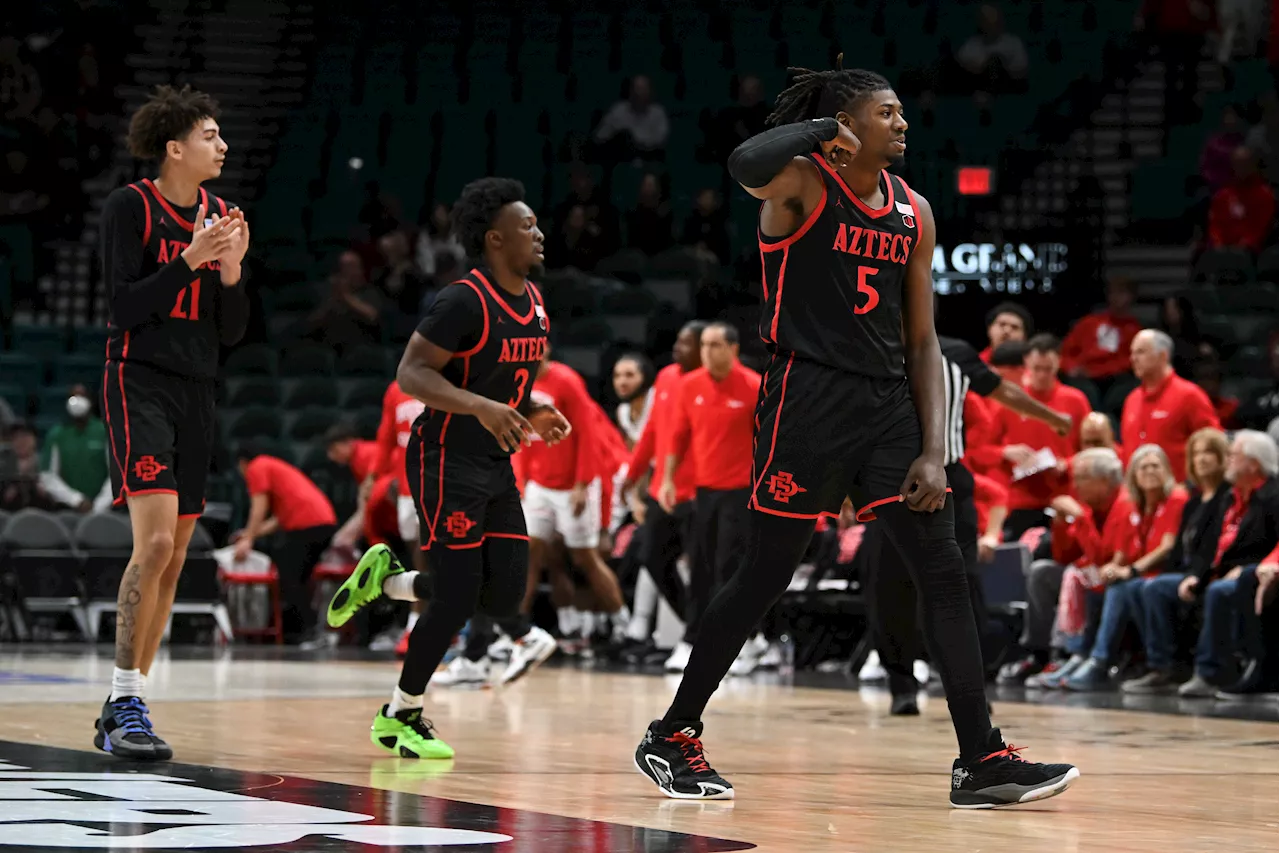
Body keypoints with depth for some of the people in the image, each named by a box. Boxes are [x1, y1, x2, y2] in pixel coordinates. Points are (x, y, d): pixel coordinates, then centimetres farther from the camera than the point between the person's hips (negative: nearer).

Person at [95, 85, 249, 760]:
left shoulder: (220, 215, 12)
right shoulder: (131, 205, -6)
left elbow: (231, 332, 11)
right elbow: (124, 305, -12)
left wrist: (231, 270, -6)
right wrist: (191, 259, -20)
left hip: (195, 391, 7)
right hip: (139, 381, -7)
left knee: (172, 559, 6)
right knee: (155, 541, -21)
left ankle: (120, 716, 13)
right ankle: (125, 702, -16)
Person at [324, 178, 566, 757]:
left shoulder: (535, 302, 10)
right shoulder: (464, 301, -17)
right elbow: (411, 373, -22)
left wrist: (534, 412, 6)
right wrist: (481, 407, -33)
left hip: (497, 465, 8)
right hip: (447, 462, -8)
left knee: (505, 595, 1)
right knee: (458, 596, -8)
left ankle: (387, 579, 24)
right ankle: (400, 716, 10)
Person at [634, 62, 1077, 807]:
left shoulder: (913, 213, 11)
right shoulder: (804, 185, -7)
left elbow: (922, 341, 12)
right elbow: (746, 167, -34)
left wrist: (932, 451, 3)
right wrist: (820, 129, -16)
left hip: (889, 404, 6)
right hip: (809, 401, -6)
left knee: (945, 574, -1)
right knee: (762, 581, -1)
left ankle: (983, 761, 1)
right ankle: (671, 739, 14)